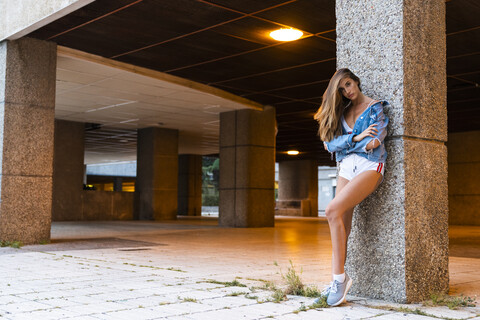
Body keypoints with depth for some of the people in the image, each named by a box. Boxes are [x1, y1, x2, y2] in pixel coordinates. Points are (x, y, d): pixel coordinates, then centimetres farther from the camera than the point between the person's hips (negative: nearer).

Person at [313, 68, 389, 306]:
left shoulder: (375, 106, 6)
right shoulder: (341, 112, 19)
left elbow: (375, 141, -9)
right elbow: (330, 144, 4)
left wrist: (341, 143, -6)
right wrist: (356, 138, -10)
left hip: (369, 165, -5)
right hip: (346, 168, 5)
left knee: (332, 210, -23)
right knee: (342, 226, -5)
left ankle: (340, 277, -17)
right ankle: (337, 283, -5)